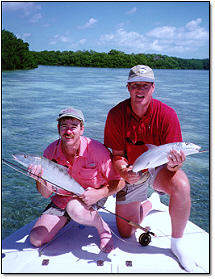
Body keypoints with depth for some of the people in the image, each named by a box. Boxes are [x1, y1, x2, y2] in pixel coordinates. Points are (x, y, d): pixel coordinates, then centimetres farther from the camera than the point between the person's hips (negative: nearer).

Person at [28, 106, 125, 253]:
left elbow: (120, 181, -16)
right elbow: (46, 194, -8)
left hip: (93, 197, -4)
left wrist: (99, 194, -33)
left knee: (73, 207, -38)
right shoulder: (51, 152, -11)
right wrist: (40, 177, -29)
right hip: (63, 200, 4)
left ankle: (103, 228, -8)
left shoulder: (97, 150, -23)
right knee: (36, 239, -6)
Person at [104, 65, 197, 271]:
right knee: (126, 233, 2)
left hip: (159, 168, -1)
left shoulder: (166, 114, -19)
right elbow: (117, 155, -11)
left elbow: (173, 159, -18)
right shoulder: (116, 114, -16)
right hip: (131, 172, 1)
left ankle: (176, 244, -11)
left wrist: (174, 164, -42)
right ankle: (145, 206, 36)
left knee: (181, 185, -36)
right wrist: (123, 172, -33)